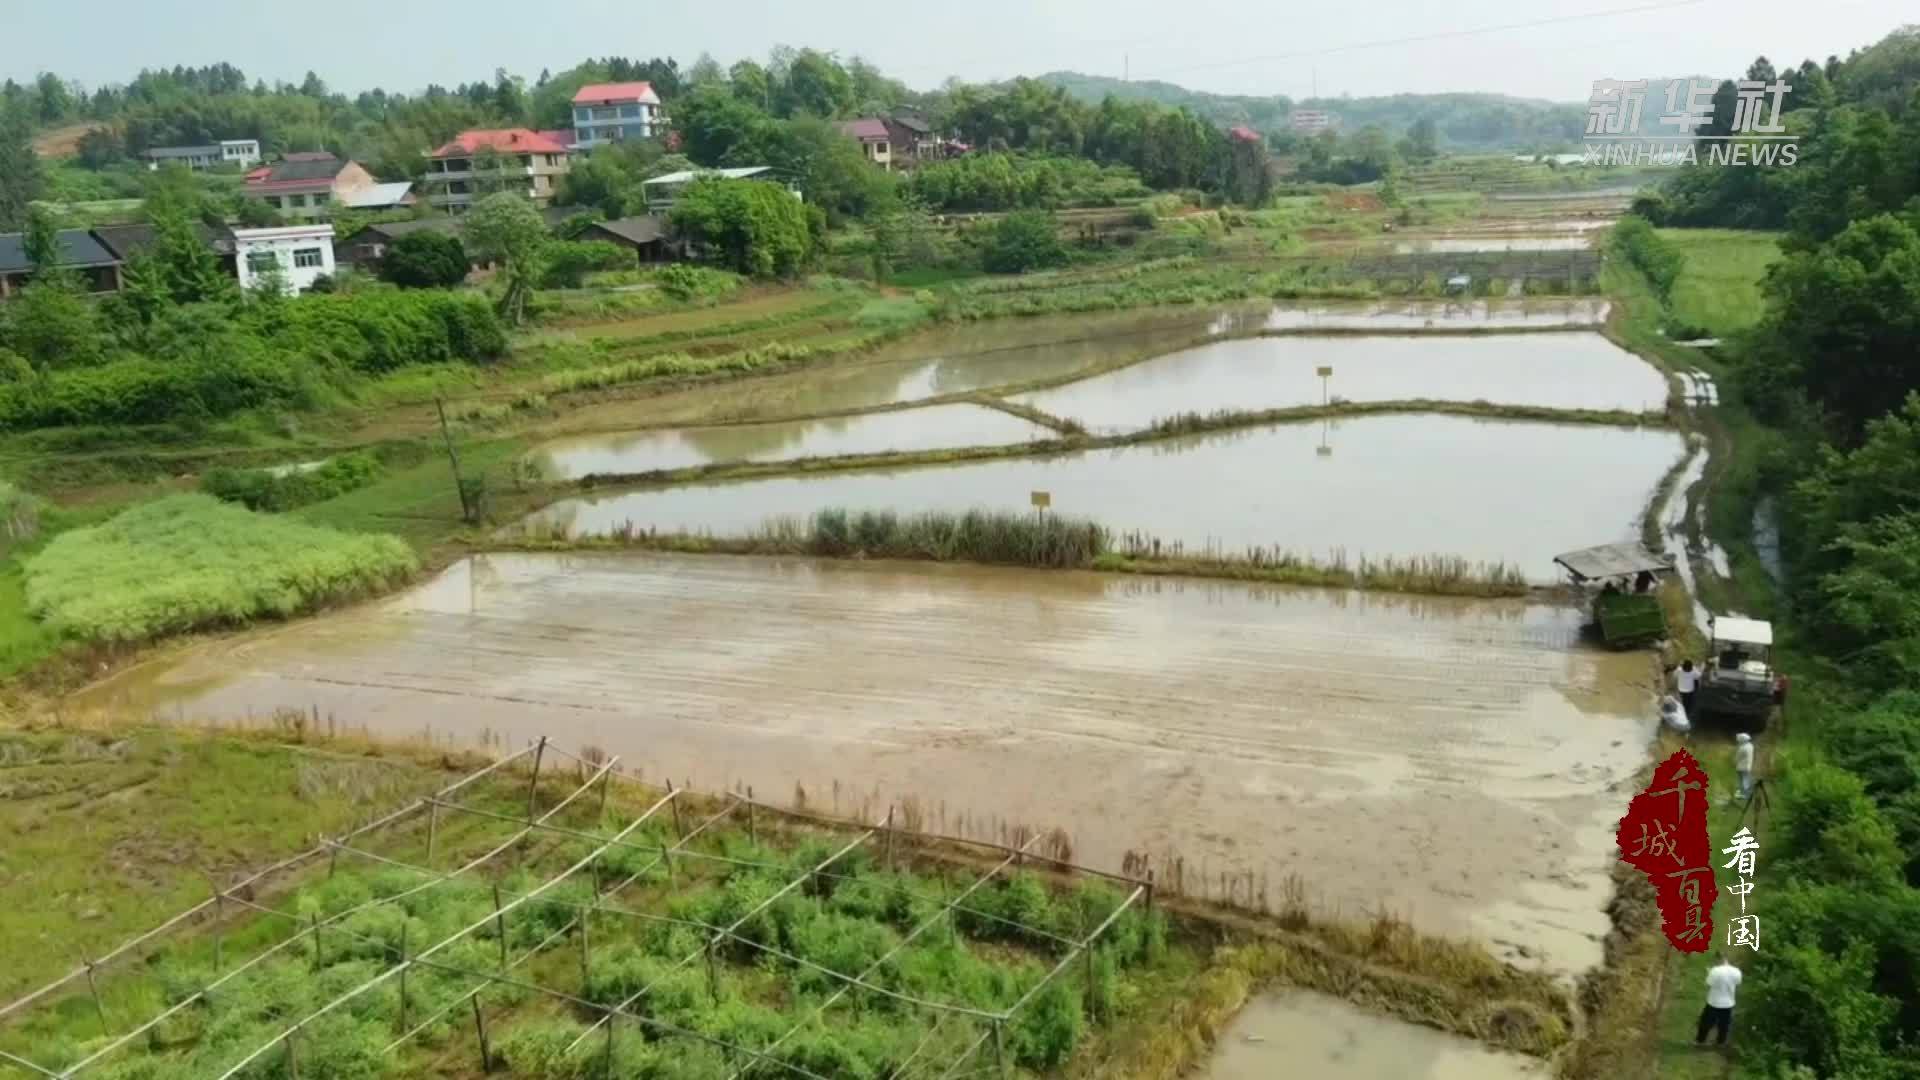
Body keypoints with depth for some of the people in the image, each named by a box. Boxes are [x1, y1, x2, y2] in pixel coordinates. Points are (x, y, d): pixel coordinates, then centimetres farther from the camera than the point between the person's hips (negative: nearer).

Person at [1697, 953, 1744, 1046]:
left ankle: (1699, 1040, 33)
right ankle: (1721, 1042, 40)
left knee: (1706, 1022, 18)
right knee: (1724, 1025, 24)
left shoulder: (1715, 971, -26)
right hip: (1728, 1003, 3)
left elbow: (1708, 986, -17)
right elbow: (1737, 986, 4)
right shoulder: (1736, 972, -13)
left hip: (1714, 1003, -3)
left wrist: (1709, 973, -2)